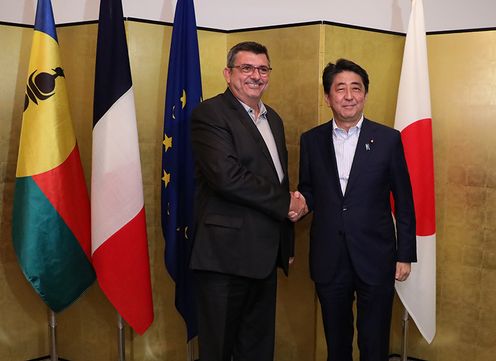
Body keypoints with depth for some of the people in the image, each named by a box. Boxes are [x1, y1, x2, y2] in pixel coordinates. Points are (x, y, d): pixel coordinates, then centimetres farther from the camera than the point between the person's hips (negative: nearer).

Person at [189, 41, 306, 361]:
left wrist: (287, 245, 9)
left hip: (266, 256, 8)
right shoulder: (210, 113, -10)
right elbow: (227, 177, -22)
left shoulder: (273, 118, 16)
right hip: (226, 255, -7)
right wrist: (287, 203, -12)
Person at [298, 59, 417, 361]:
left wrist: (405, 255, 0)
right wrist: (301, 201, -12)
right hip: (328, 260, 2)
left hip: (375, 259, -2)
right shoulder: (311, 140, 3)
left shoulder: (388, 139, -2)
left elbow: (404, 201, 1)